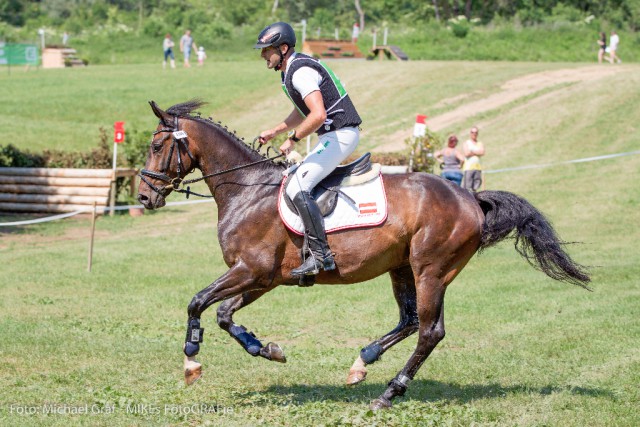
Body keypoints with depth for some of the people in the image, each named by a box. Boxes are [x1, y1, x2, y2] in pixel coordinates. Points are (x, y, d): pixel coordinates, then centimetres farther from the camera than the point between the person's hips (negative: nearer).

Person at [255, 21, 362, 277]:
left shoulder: (301, 72, -18)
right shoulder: (290, 71, 16)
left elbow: (318, 115, -30)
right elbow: (302, 113, 31)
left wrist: (293, 139, -19)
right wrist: (274, 132, 22)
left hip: (340, 135, -11)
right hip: (334, 135, 11)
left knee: (297, 188, -18)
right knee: (298, 178, 20)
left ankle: (320, 254, -21)